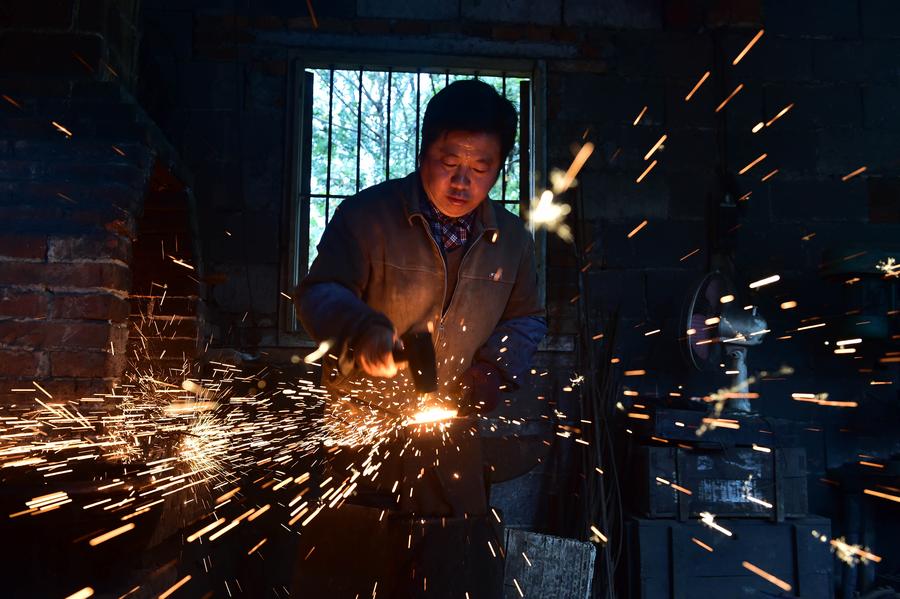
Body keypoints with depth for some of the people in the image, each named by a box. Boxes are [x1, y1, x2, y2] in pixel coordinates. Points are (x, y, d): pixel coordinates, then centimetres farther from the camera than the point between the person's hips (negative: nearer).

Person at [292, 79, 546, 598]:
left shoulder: (513, 238, 2)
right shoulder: (367, 215, -11)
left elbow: (527, 319, 13)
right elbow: (320, 292, -16)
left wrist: (496, 371, -6)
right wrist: (362, 329, -38)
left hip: (452, 441, 4)